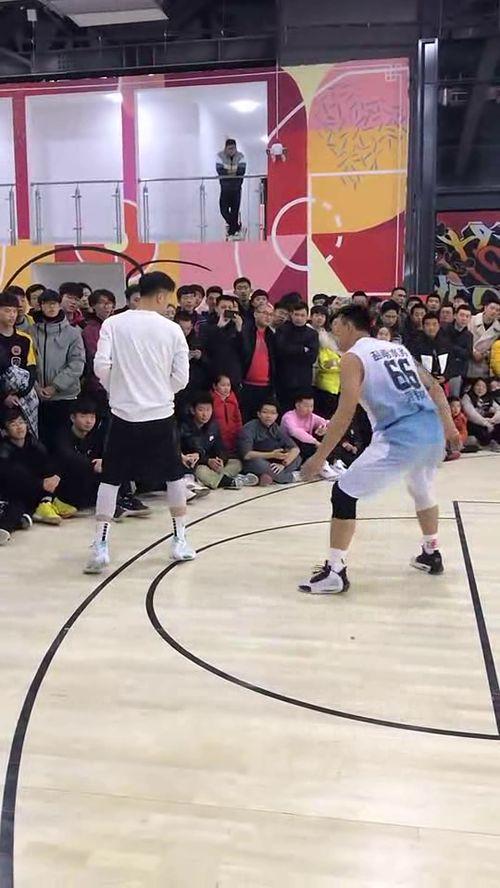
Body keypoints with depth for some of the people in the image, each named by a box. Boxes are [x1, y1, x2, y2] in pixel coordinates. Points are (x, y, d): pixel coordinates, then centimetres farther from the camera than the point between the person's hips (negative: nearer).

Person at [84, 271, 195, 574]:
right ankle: (180, 541, 23)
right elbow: (181, 378, -1)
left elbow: (101, 366, -9)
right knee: (175, 475, 17)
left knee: (110, 479, 10)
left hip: (124, 414, 0)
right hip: (161, 414, 0)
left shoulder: (114, 324, -2)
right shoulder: (172, 329, -2)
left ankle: (101, 547, 5)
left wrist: (116, 389, 10)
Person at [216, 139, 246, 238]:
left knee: (235, 210, -1)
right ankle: (236, 226, 20)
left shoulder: (240, 156, -5)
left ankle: (232, 230, 12)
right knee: (224, 210, -2)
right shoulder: (220, 156, -6)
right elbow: (219, 170, -17)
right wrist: (235, 171, -17)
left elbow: (242, 170, -16)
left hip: (236, 187, -1)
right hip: (225, 188, 1)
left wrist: (227, 171, -16)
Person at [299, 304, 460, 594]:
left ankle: (335, 572, -2)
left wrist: (320, 457, -6)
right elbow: (435, 388, 20)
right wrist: (449, 427, 23)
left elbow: (346, 414, -9)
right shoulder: (397, 347, 22)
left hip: (400, 437, -8)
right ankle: (431, 555, 47)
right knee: (423, 488, 34)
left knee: (344, 493, 0)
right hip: (432, 431, 8)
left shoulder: (353, 358, 0)